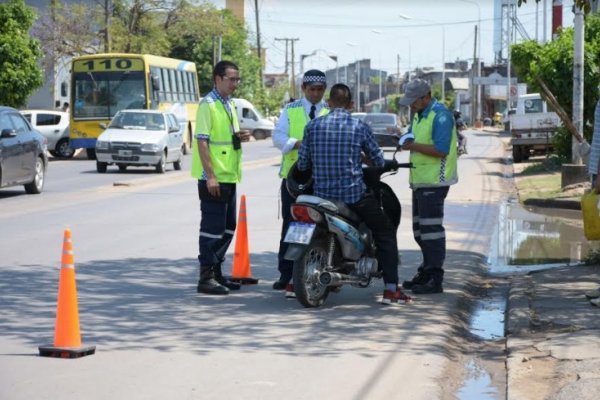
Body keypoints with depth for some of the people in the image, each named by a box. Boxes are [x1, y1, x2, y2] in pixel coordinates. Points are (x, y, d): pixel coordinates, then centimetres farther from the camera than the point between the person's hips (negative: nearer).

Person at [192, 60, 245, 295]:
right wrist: (210, 175, -21)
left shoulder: (230, 105, 15)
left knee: (228, 227, 14)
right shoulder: (208, 104, -12)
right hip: (213, 178, -9)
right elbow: (202, 141, -17)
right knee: (213, 227, -6)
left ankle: (216, 272, 23)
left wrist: (238, 134, 9)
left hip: (229, 176, 9)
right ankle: (206, 278, 0)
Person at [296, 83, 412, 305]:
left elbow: (302, 164, 5)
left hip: (322, 195, 3)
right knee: (386, 232, 12)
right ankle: (391, 289, 1)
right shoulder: (360, 127, -3)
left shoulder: (313, 126, 1)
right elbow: (378, 161, 6)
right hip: (354, 195, -3)